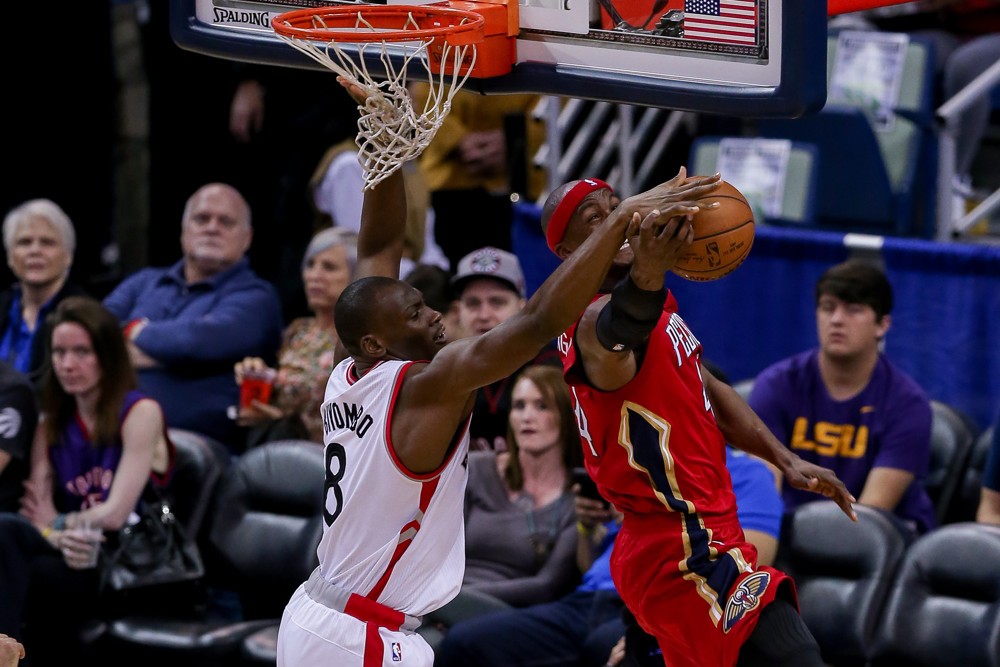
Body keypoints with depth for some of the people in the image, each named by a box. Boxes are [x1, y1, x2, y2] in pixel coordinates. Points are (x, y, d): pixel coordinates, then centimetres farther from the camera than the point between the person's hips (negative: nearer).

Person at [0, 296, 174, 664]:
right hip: (80, 559, 5)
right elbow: (37, 515, 3)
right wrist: (62, 538, -19)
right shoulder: (51, 426, 17)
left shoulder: (140, 413, 0)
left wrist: (55, 523, 5)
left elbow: (114, 515, -8)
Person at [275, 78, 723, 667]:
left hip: (313, 617, 9)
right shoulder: (429, 387, -19)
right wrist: (623, 218, -29)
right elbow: (539, 321, -29)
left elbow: (380, 247, 10)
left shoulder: (349, 374, 3)